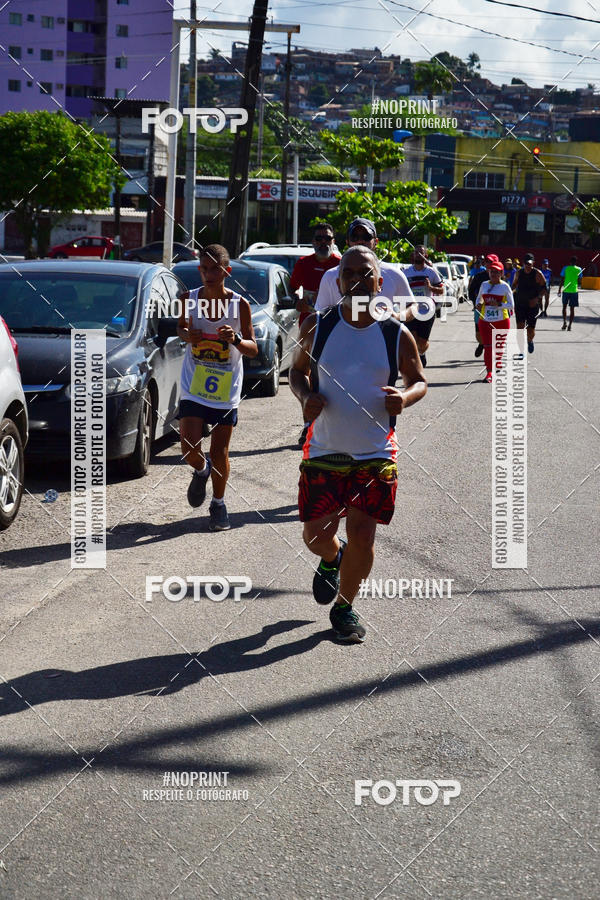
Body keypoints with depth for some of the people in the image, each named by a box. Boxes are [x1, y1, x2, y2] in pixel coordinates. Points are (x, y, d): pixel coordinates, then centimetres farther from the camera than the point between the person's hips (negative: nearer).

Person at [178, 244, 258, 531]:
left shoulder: (239, 304, -9)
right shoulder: (189, 298, -5)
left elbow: (253, 349, -4)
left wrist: (236, 339, -26)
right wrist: (187, 335, -10)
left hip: (226, 390, -1)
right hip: (193, 387, 1)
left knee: (220, 452, 4)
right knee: (190, 449, -10)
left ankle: (218, 504, 25)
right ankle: (201, 470, 27)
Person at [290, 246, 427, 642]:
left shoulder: (397, 335, -4)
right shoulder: (317, 326, -2)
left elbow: (419, 381, 9)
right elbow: (298, 370, 12)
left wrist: (405, 398, -14)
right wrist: (306, 396, -10)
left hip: (376, 456, -1)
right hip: (324, 451, 1)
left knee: (362, 538, -1)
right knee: (317, 535, 4)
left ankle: (345, 607, 23)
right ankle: (332, 560, 41)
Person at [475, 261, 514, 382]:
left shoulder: (505, 286, -3)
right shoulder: (484, 285, 8)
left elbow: (511, 305, -4)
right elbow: (479, 298, 25)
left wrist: (498, 304, -20)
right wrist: (478, 304, 2)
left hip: (501, 321, -2)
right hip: (485, 320, 2)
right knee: (487, 346, -8)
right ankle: (489, 372, -5)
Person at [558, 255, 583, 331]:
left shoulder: (565, 268, -2)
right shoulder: (579, 270, 1)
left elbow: (562, 280, -3)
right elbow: (579, 281, 4)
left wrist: (559, 290, 2)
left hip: (566, 290, 0)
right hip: (574, 290, 0)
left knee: (564, 306, 16)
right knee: (572, 308, 4)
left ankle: (564, 322, 2)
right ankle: (570, 325, 1)